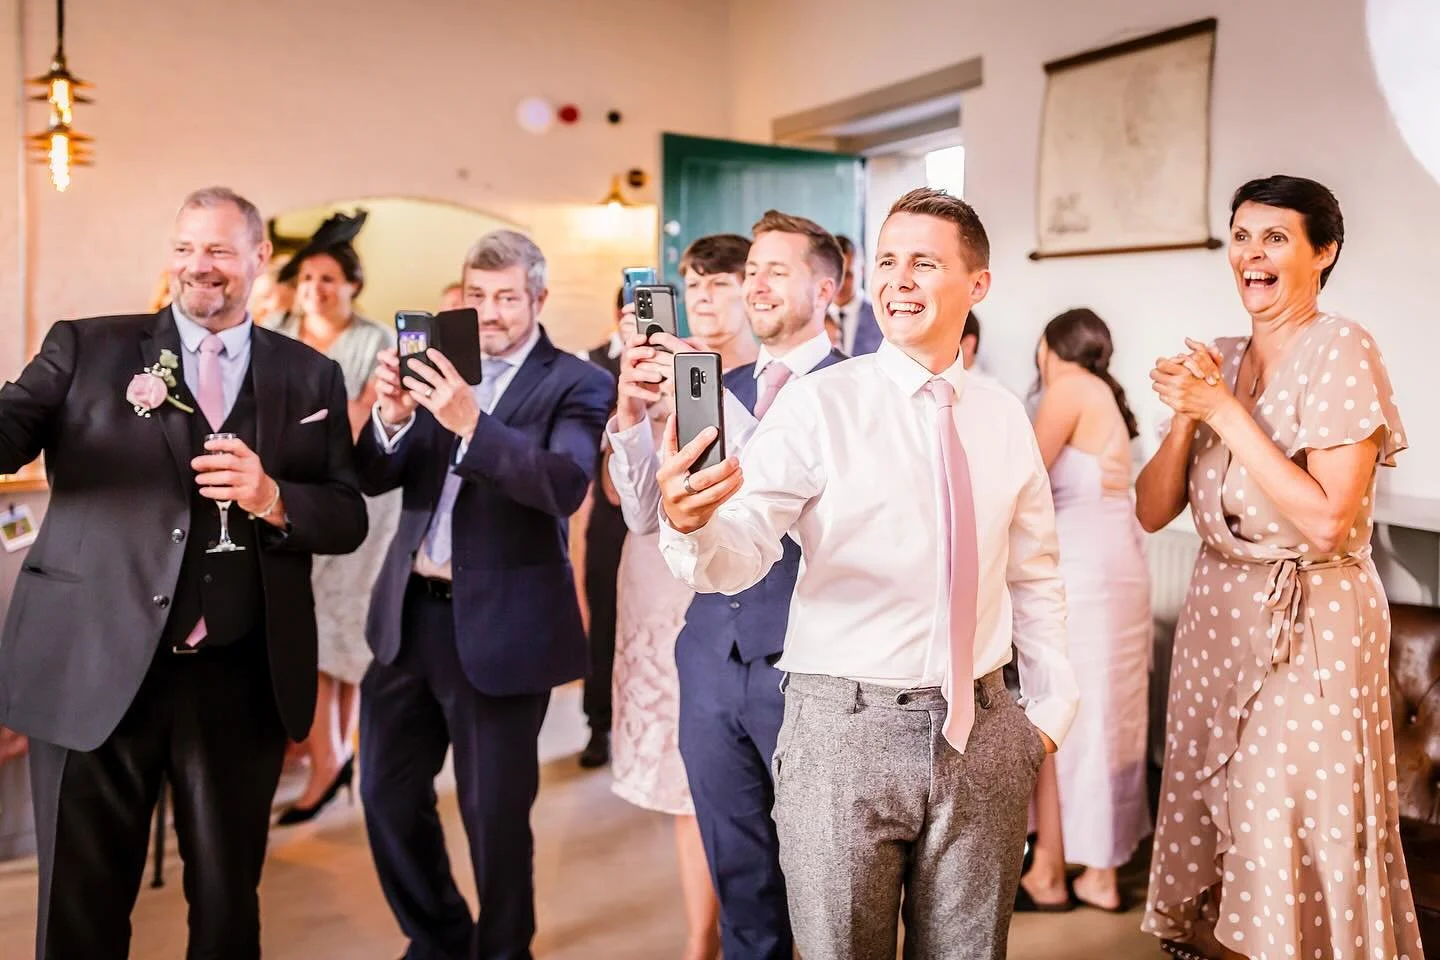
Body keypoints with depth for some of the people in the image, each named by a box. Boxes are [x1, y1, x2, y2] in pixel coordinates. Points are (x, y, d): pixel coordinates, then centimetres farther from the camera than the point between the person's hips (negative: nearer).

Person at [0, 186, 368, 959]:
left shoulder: (310, 376, 8)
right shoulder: (86, 347, 5)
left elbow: (348, 518, 4)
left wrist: (274, 501, -15)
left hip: (242, 683, 1)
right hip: (95, 674, -1)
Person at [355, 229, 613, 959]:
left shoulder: (576, 384, -7)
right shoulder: (435, 366, 7)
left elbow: (566, 484, -23)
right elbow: (373, 478, 2)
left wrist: (471, 423, -34)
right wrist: (391, 419, -19)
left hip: (500, 626, -5)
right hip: (410, 613, 6)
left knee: (495, 811, 8)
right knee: (388, 794, 16)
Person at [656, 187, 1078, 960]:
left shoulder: (1005, 417, 5)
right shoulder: (817, 404, -8)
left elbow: (1034, 575, 14)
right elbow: (736, 555, -19)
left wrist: (1051, 706, 11)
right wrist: (690, 522, -40)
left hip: (981, 729, 4)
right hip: (847, 726, -3)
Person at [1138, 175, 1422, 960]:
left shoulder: (1341, 352, -10)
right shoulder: (1220, 361, 8)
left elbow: (1327, 520, -20)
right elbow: (1152, 510, 5)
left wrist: (1227, 413, -18)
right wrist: (1186, 414, -10)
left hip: (1311, 622, -6)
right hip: (1218, 610, 6)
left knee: (1294, 830, -1)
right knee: (1212, 818, 10)